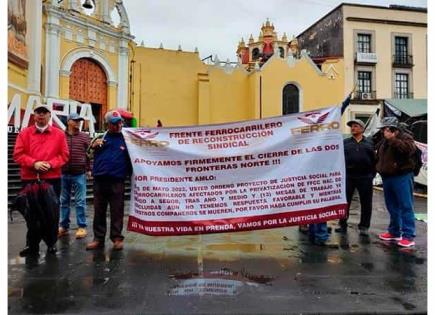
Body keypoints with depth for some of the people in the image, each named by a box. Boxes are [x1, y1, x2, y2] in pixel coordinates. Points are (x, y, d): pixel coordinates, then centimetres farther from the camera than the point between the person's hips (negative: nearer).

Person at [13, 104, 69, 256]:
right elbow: (18, 154, -1)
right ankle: (32, 245, 19)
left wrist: (51, 164, -15)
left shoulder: (59, 134, 4)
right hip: (29, 179, 1)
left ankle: (52, 243, 20)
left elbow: (64, 155, 0)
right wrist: (34, 163, -16)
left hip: (52, 179, 0)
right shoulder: (24, 133, 5)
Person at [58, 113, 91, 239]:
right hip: (63, 174, 2)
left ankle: (82, 227, 10)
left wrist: (89, 169, -1)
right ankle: (63, 226, 23)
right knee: (64, 201, 12)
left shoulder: (85, 137, 4)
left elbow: (90, 154, 3)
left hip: (79, 174, -1)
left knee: (80, 202, 2)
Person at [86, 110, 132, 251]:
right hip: (99, 180, 3)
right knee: (99, 211, 10)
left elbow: (131, 159, 11)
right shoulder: (101, 138, 10)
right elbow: (88, 155, 10)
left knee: (117, 212, 4)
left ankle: (117, 238, 13)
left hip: (117, 182, -2)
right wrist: (93, 146, -9)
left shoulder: (125, 139, 4)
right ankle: (98, 239, 20)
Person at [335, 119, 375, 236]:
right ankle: (343, 225, 17)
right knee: (345, 201, 5)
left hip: (365, 177, 0)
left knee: (366, 203, 5)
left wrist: (372, 174, -3)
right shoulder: (345, 143, 9)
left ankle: (364, 227, 17)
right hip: (348, 177, 0)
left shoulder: (369, 142, 9)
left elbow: (374, 159, 5)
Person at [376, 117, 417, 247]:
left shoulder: (405, 137, -5)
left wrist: (392, 139, -24)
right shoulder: (383, 140, 16)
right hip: (387, 177, 8)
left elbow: (409, 149, -26)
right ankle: (394, 232, 25)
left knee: (406, 206, -5)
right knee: (392, 206, 14)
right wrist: (379, 168, 11)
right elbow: (379, 157, 27)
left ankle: (408, 236, -2)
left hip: (402, 177, -8)